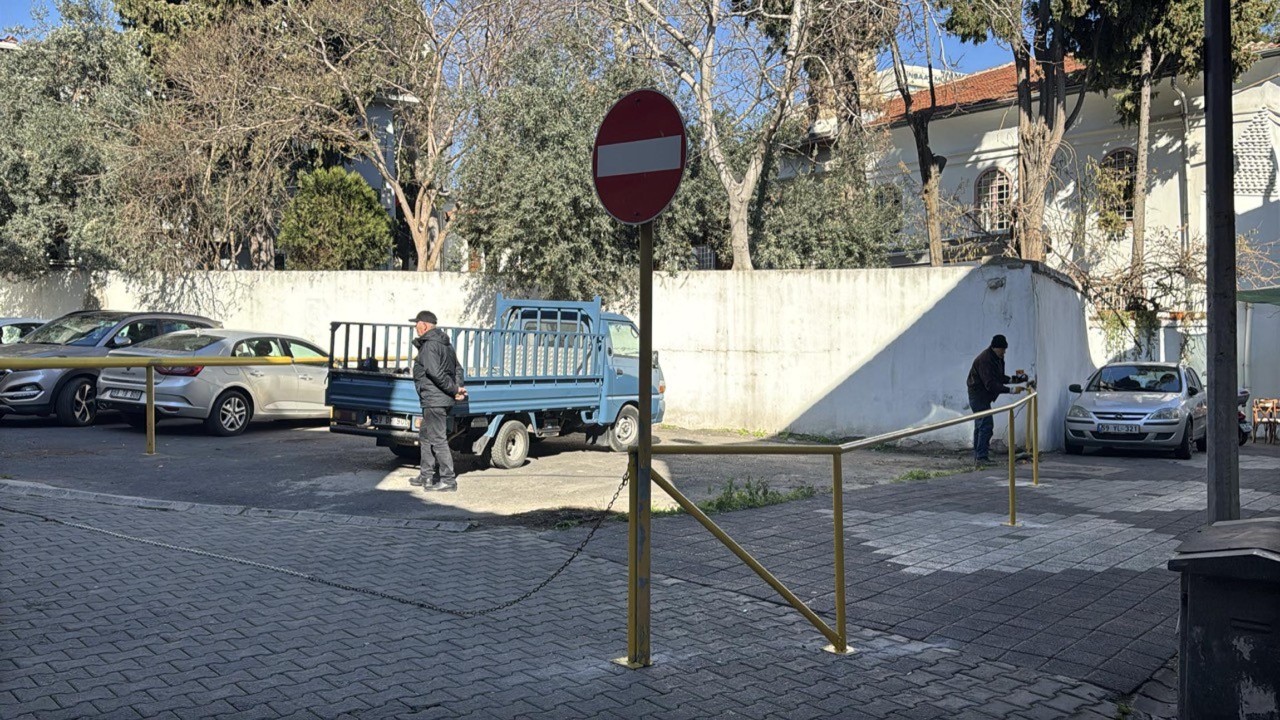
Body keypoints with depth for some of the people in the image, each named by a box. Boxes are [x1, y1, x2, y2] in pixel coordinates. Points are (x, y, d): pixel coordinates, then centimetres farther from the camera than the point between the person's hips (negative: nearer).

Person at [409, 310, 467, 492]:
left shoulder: (429, 346, -16)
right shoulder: (445, 343, 17)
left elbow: (435, 373, -24)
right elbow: (458, 368, 17)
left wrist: (454, 390, -15)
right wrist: (458, 387, 4)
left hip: (434, 400, -11)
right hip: (441, 400, 11)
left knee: (438, 439, -7)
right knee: (425, 436, 20)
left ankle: (448, 480, -4)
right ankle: (426, 475, 26)